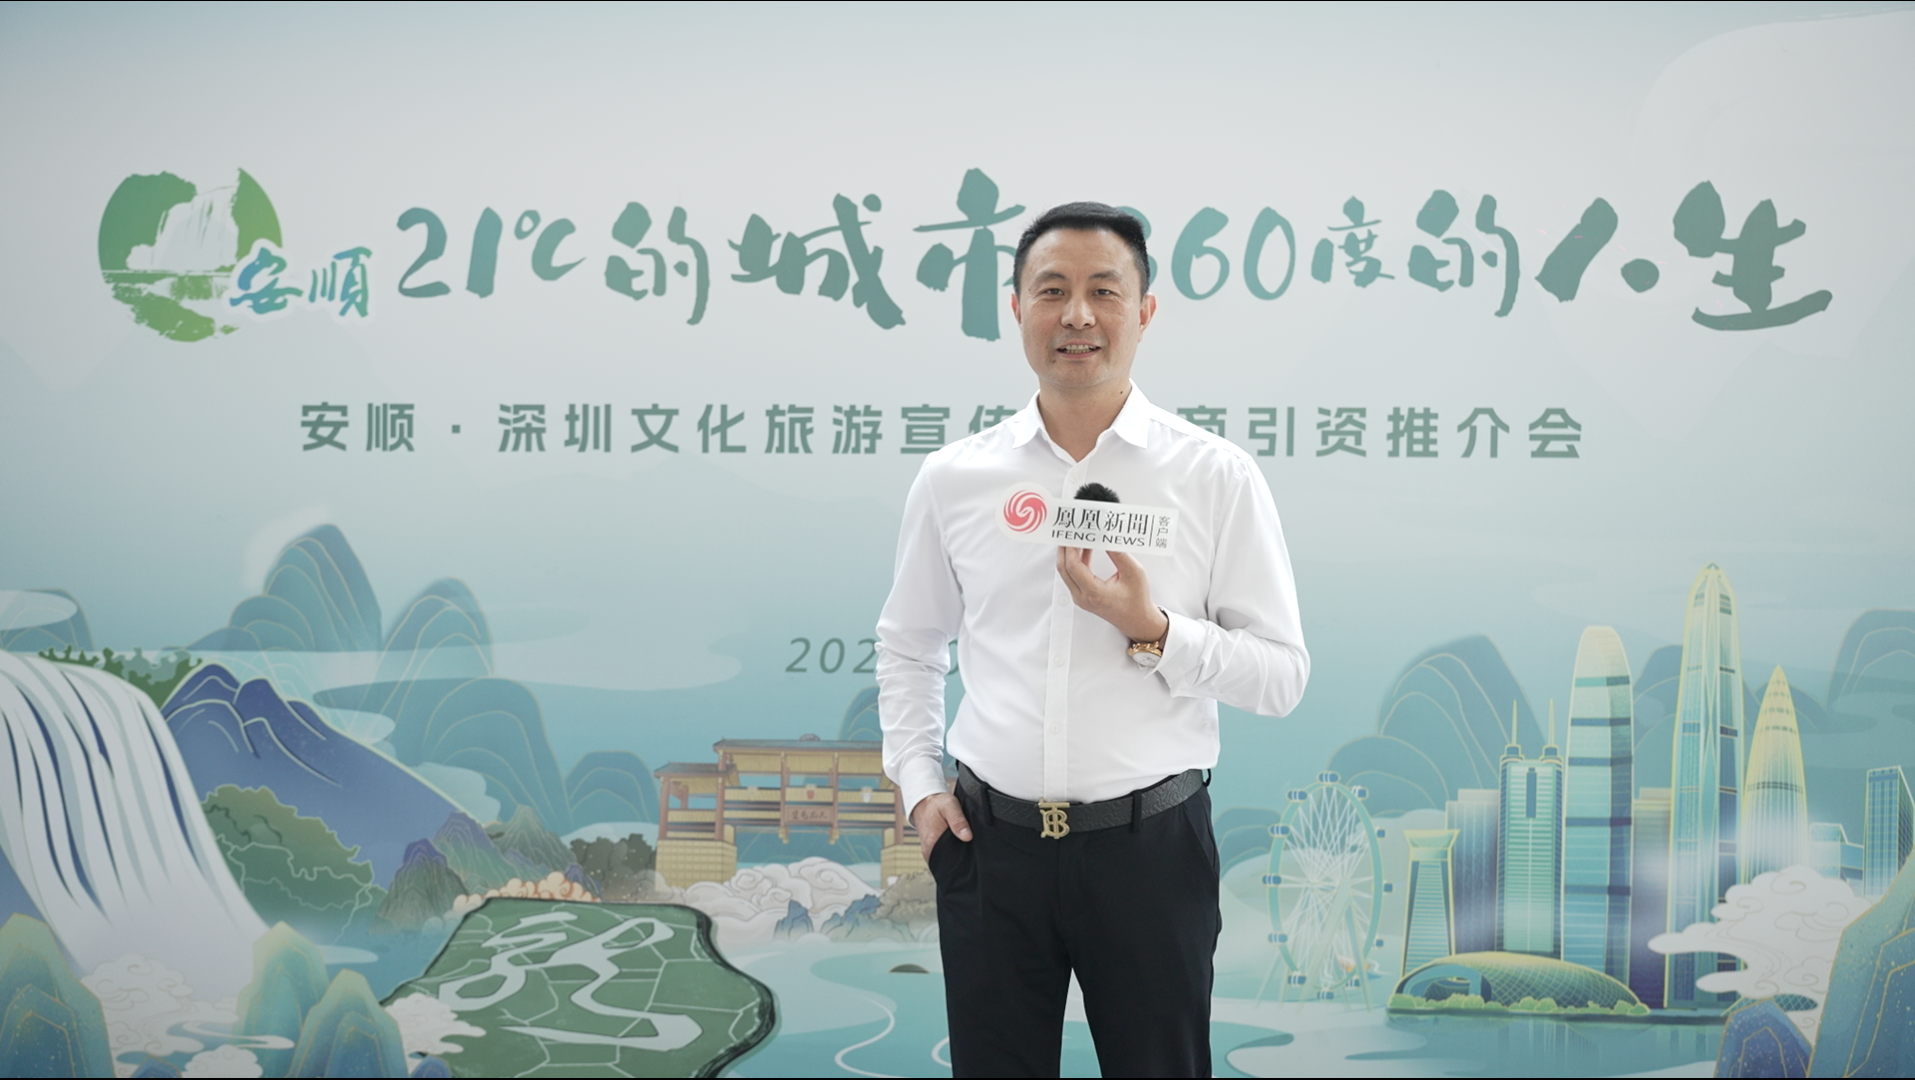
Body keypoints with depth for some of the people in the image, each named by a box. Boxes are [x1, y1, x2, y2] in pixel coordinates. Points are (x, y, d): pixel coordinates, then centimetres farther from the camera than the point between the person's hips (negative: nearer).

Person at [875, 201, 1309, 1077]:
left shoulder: (1217, 477, -4)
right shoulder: (953, 478, 3)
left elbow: (1282, 675, -4)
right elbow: (908, 644, 16)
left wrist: (1152, 630, -18)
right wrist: (918, 783, 6)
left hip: (1149, 844, -1)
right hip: (989, 842, 2)